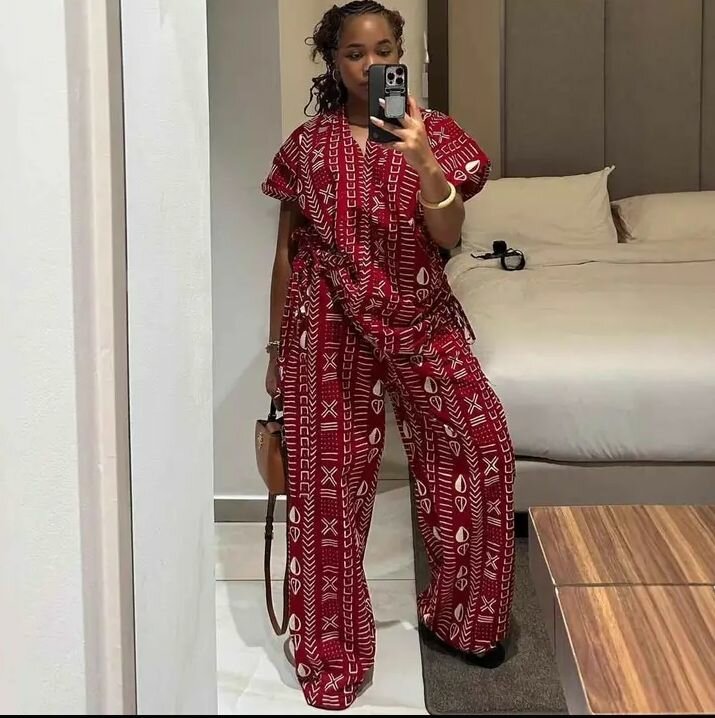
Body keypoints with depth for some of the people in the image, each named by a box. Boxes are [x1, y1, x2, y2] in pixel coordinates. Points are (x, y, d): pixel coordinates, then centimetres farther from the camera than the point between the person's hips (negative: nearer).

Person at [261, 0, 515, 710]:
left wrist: (424, 161, -25)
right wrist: (278, 348, 10)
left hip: (418, 317, 1)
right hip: (330, 325, -1)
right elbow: (286, 252, 9)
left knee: (481, 440, -12)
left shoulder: (434, 133, 3)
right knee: (330, 475, 0)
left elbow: (447, 237, -9)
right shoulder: (307, 144, 4)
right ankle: (332, 653, 17)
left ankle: (460, 615, 11)